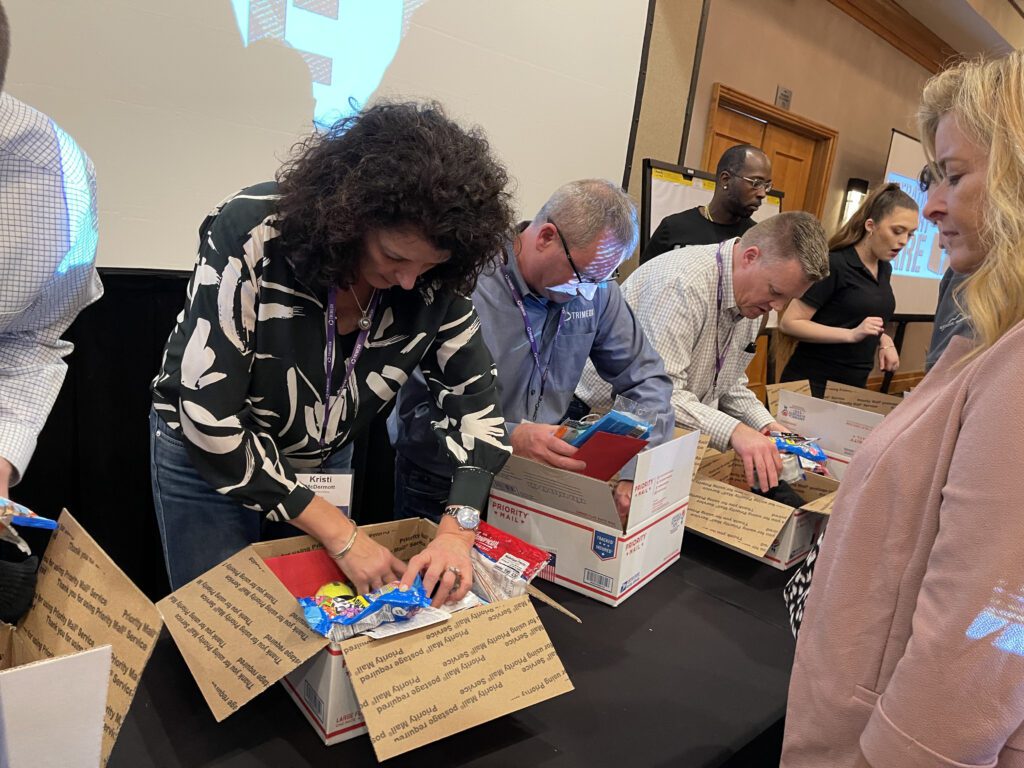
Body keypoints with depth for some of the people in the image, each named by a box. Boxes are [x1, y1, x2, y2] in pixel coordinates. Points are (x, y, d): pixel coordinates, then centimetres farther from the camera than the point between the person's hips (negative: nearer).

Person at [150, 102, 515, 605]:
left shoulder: (433, 280, -21)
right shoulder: (254, 237, -32)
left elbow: (474, 396, -12)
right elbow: (208, 419, -30)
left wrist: (458, 531, -26)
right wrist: (340, 535, -29)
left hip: (324, 460, 3)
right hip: (206, 451, -3)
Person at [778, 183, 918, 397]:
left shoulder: (885, 269, 8)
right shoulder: (834, 264, -15)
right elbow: (789, 323, -19)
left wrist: (884, 341, 4)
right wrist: (851, 334, -24)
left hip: (854, 384, 8)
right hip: (812, 383, -7)